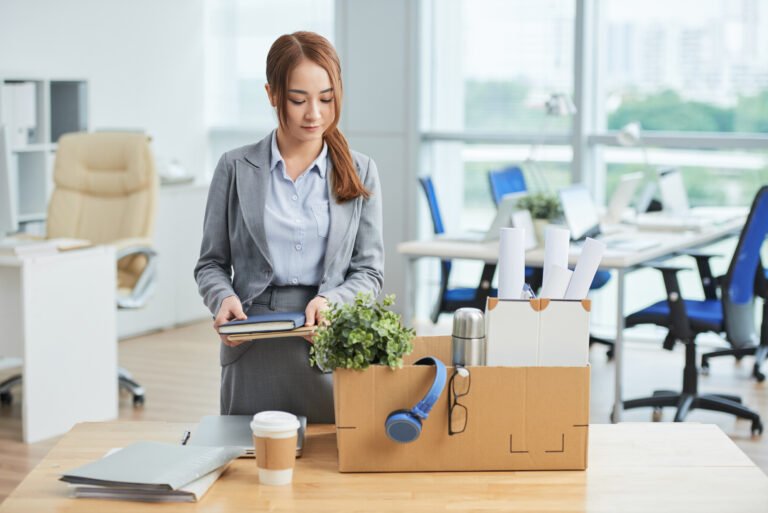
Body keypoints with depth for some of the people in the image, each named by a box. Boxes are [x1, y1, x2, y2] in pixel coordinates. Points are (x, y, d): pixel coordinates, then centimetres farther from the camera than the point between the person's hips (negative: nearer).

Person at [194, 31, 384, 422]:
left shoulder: (360, 172, 5)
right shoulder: (236, 168, 3)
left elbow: (369, 270, 4)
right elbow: (211, 263, 8)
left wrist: (330, 300, -15)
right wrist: (223, 299, -13)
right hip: (253, 351, 0)